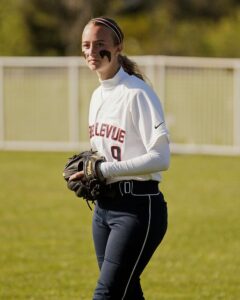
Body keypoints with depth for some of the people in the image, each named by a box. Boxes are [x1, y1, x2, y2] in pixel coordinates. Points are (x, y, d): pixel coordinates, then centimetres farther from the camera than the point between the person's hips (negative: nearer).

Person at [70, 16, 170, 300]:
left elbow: (160, 157, -19)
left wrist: (106, 170, -20)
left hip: (138, 207, -9)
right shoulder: (98, 96, 14)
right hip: (104, 206, 9)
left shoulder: (137, 93, -13)